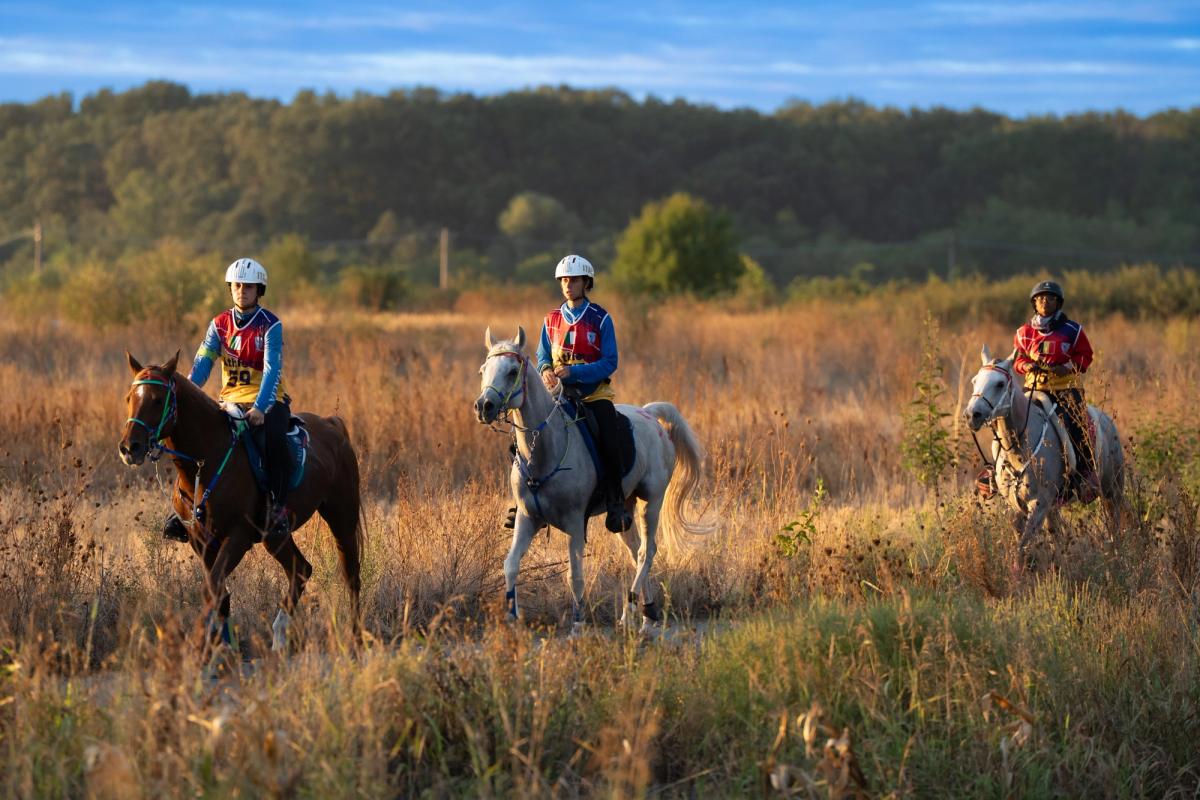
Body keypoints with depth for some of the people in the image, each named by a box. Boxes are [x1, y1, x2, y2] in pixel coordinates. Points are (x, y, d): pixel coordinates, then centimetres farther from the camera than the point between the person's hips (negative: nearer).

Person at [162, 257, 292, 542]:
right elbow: (202, 363, -1)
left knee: (273, 441, -35)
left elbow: (272, 369, -19)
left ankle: (278, 506, -24)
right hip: (230, 401, 5)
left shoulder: (270, 325, -8)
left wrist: (260, 408, -34)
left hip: (267, 402, -5)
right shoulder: (220, 324, 6)